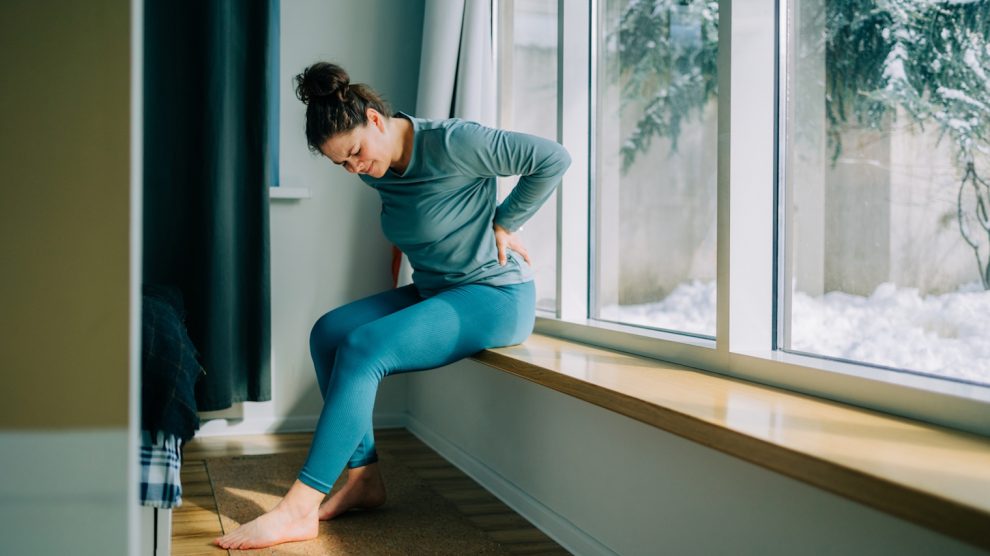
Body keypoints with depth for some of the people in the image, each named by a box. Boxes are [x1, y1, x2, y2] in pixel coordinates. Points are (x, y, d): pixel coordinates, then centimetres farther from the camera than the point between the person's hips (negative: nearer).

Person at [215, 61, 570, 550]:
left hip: (496, 298, -9)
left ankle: (298, 510, -23)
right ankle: (364, 479, -5)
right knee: (328, 332, -7)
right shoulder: (378, 170, 5)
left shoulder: (451, 143, -19)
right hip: (432, 291, 9)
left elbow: (553, 158, -17)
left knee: (363, 348, -25)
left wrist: (502, 224, -11)